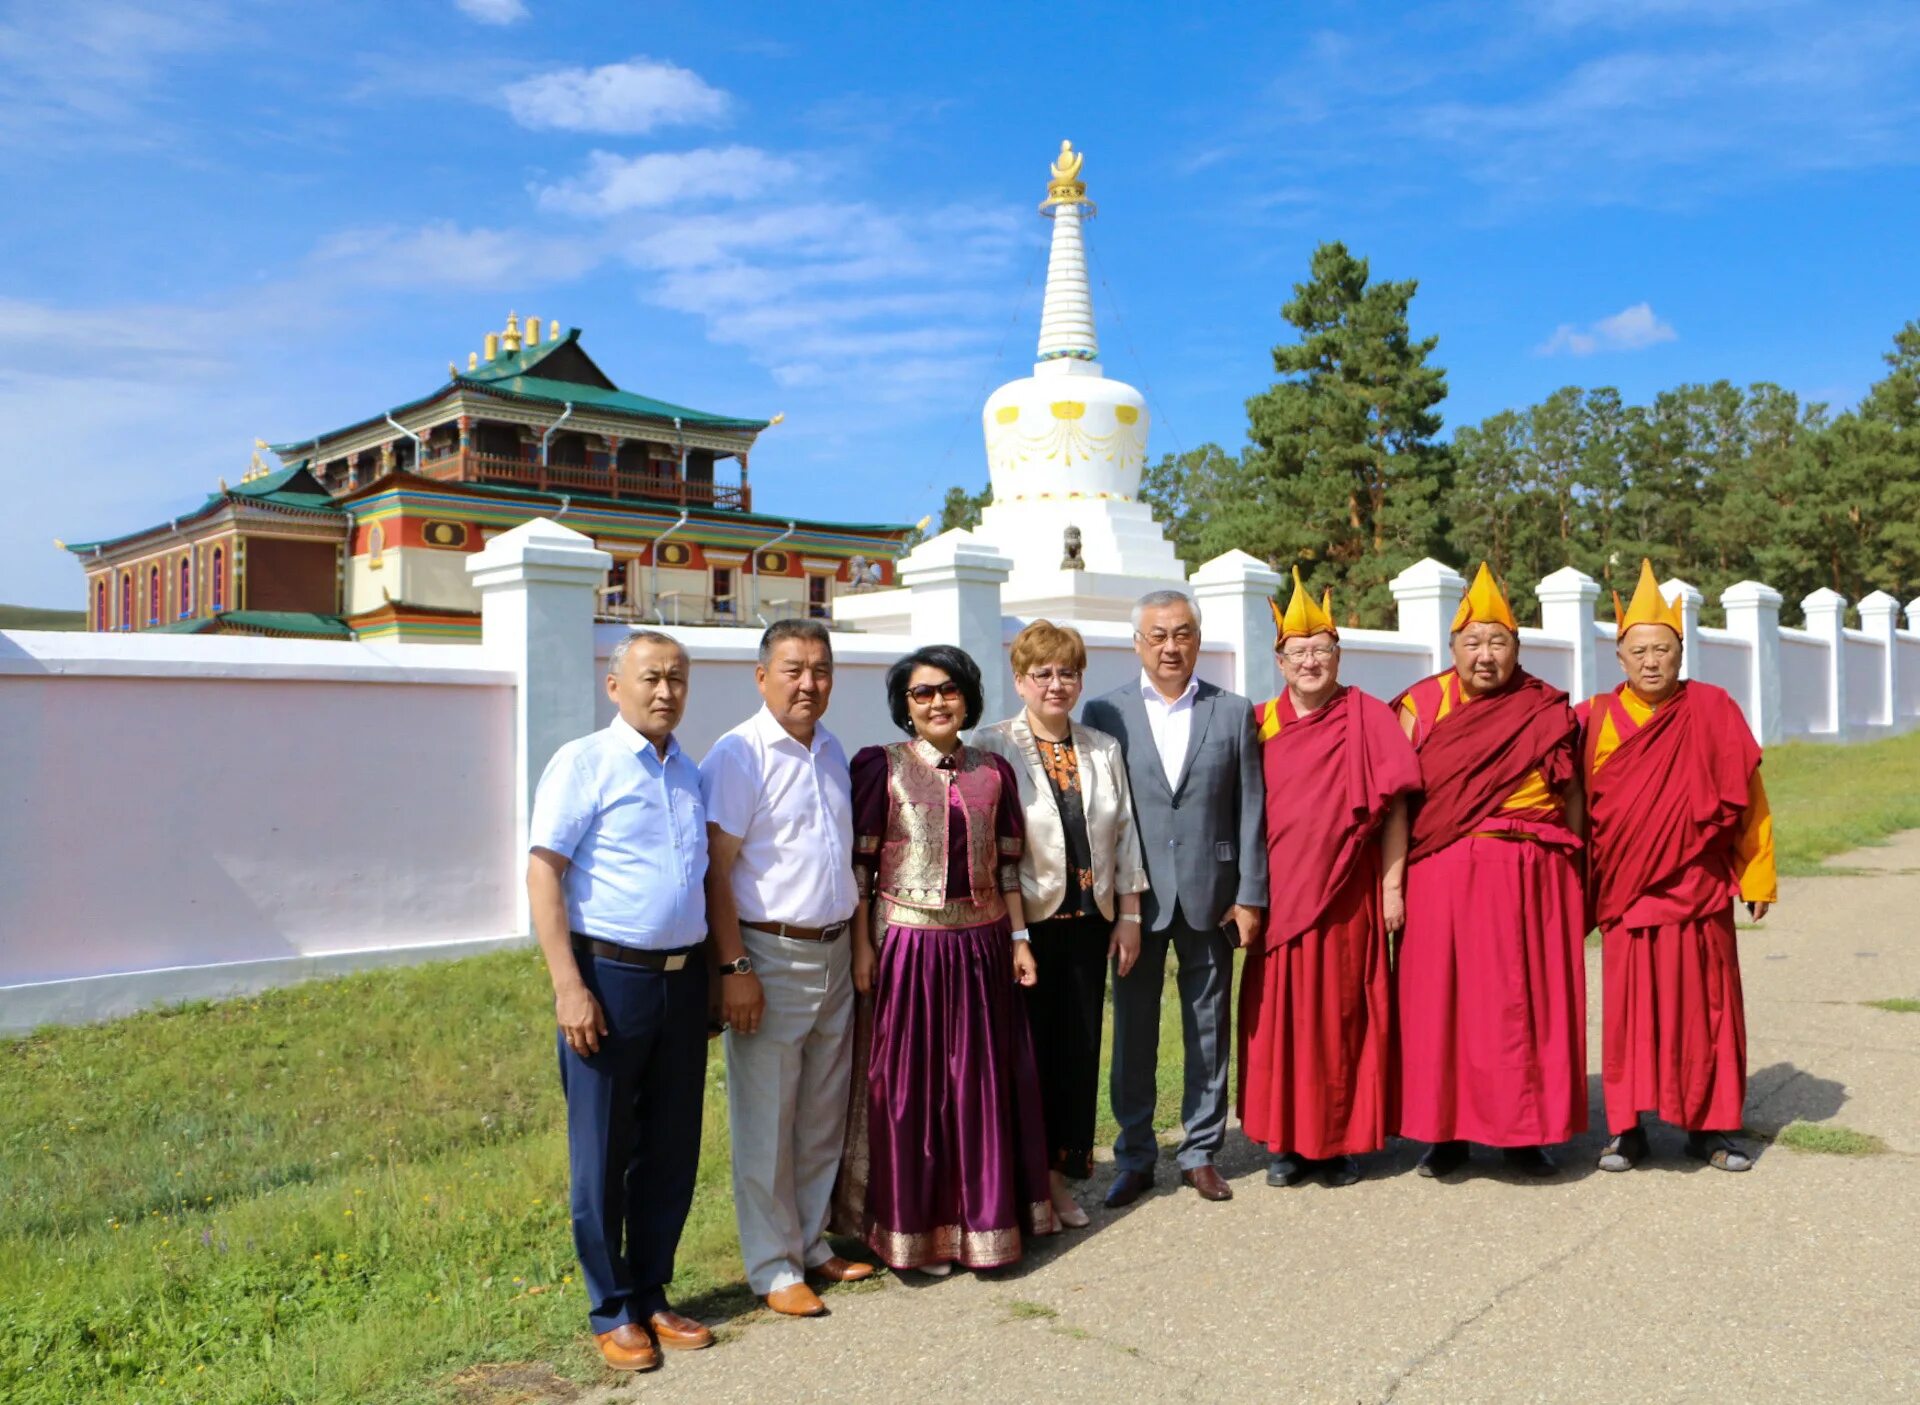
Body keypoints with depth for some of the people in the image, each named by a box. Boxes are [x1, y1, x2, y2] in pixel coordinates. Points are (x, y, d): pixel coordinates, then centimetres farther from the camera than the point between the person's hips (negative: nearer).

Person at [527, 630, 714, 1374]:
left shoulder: (691, 772, 11)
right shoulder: (583, 763, -7)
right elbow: (542, 873, -12)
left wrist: (716, 972, 14)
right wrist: (569, 987, -17)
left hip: (684, 978, 6)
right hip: (611, 976, -5)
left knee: (672, 1151, 13)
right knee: (603, 1153, 7)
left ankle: (652, 1296, 29)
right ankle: (612, 1311, 23)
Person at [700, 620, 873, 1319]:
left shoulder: (831, 749, 11)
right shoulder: (739, 755, -12)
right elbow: (714, 869, -15)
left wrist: (856, 945, 15)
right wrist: (734, 967, -19)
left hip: (834, 954, 7)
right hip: (770, 957, -7)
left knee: (824, 1117, 16)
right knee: (767, 1124, 3)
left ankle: (812, 1244, 31)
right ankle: (773, 1268, 17)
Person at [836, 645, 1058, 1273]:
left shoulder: (993, 771, 7)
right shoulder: (879, 767, -4)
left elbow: (1007, 864, 10)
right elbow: (859, 864, -5)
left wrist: (1019, 938, 7)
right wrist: (862, 946, -10)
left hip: (980, 944, 4)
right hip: (905, 945, -3)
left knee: (979, 1083, 11)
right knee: (907, 1085, 5)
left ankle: (980, 1218, 26)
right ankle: (912, 1229, 19)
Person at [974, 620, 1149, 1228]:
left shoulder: (1104, 750, 9)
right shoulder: (992, 748, -6)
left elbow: (1124, 835, 12)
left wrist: (1128, 914, 8)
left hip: (1088, 921, 5)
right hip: (1024, 922, -4)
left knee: (1080, 1046, 10)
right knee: (1026, 1048, 4)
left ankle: (1061, 1175, 26)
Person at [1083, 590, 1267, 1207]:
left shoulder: (1234, 712, 4)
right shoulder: (1104, 713, 1)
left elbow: (1251, 809, 3)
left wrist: (1249, 895, -2)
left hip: (1211, 895, 1)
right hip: (1136, 898, -1)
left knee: (1209, 1030, 10)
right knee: (1133, 1032, 8)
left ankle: (1201, 1152, 25)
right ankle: (1134, 1159, 22)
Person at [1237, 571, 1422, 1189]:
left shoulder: (1368, 719, 0)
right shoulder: (1260, 724, 5)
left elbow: (1393, 805, -2)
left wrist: (1392, 884, -6)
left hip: (1346, 895, -2)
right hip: (1277, 895, 2)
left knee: (1343, 1015, 6)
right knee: (1277, 1015, 5)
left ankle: (1344, 1139, 20)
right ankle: (1285, 1140, 18)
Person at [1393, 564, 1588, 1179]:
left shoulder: (1547, 712, 5)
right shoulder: (1422, 705, 5)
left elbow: (1571, 797, 9)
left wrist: (1575, 875, 6)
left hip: (1530, 879, 0)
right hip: (1442, 879, 1)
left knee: (1525, 1003, 4)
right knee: (1441, 1001, 3)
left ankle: (1524, 1135, 16)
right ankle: (1445, 1131, 14)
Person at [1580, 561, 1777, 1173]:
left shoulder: (1712, 710, -1)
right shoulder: (1597, 719, 0)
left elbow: (1747, 796, 3)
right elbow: (1580, 806, 4)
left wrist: (1757, 874, 2)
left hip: (1699, 890, 0)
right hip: (1626, 892, 0)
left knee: (1703, 1007, 8)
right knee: (1629, 1010, 4)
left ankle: (1707, 1127, 21)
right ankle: (1627, 1129, 14)